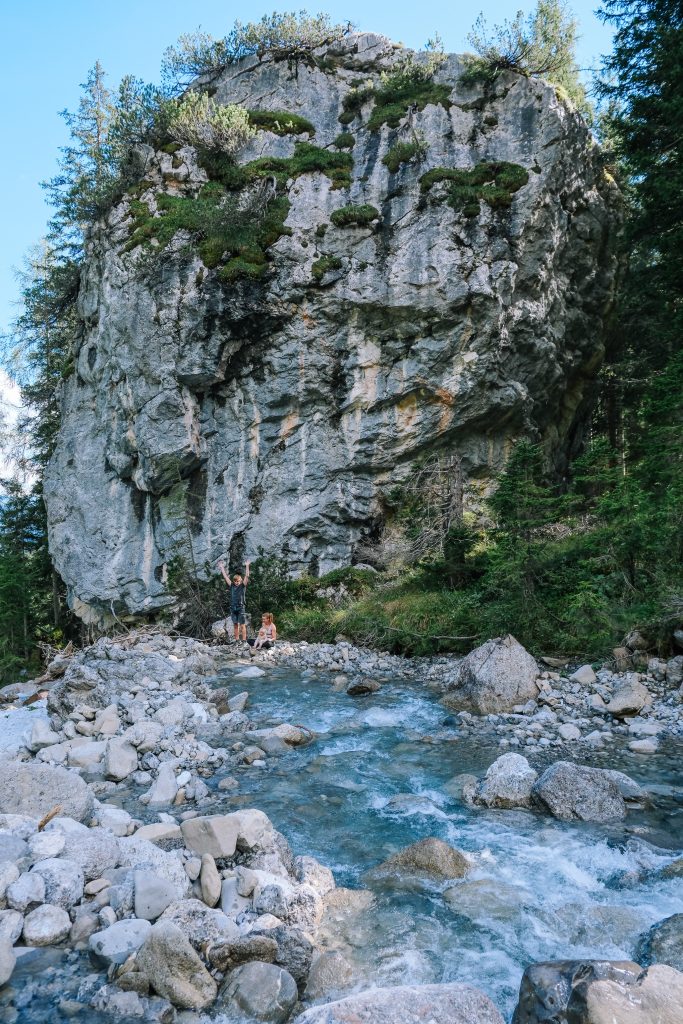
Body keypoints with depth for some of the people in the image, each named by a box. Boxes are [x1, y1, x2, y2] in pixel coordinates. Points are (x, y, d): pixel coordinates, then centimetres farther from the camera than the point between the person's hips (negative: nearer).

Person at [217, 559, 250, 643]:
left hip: (241, 608, -4)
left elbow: (247, 576, -7)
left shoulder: (243, 586, 1)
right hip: (233, 608, 4)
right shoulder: (231, 586, 10)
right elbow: (225, 577, 13)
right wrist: (222, 568, 14)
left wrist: (247, 566, -14)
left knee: (242, 625, -3)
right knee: (235, 625, 9)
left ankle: (244, 641, -4)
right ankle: (236, 640, 13)